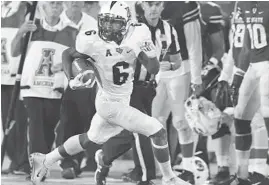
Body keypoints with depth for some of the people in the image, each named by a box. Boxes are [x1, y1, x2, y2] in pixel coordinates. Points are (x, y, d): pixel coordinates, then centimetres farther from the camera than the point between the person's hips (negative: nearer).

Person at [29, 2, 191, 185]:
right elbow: (68, 54, -4)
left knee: (92, 139, 25)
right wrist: (71, 80, -16)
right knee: (157, 131, -9)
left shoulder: (136, 34, -14)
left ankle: (45, 160, 41)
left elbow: (154, 69, -11)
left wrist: (146, 52, -29)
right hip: (111, 104, -6)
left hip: (122, 99, 6)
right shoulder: (94, 43, -24)